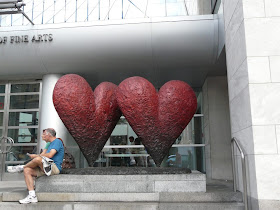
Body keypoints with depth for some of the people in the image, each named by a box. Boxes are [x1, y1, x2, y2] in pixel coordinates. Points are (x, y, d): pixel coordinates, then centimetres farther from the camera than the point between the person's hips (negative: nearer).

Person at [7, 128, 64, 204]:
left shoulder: (57, 141, -6)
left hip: (54, 167, -10)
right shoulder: (50, 144, 25)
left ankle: (21, 167, -2)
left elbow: (50, 155, -19)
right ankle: (32, 196, -12)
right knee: (27, 170, -6)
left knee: (38, 159, -32)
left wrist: (36, 156, -10)